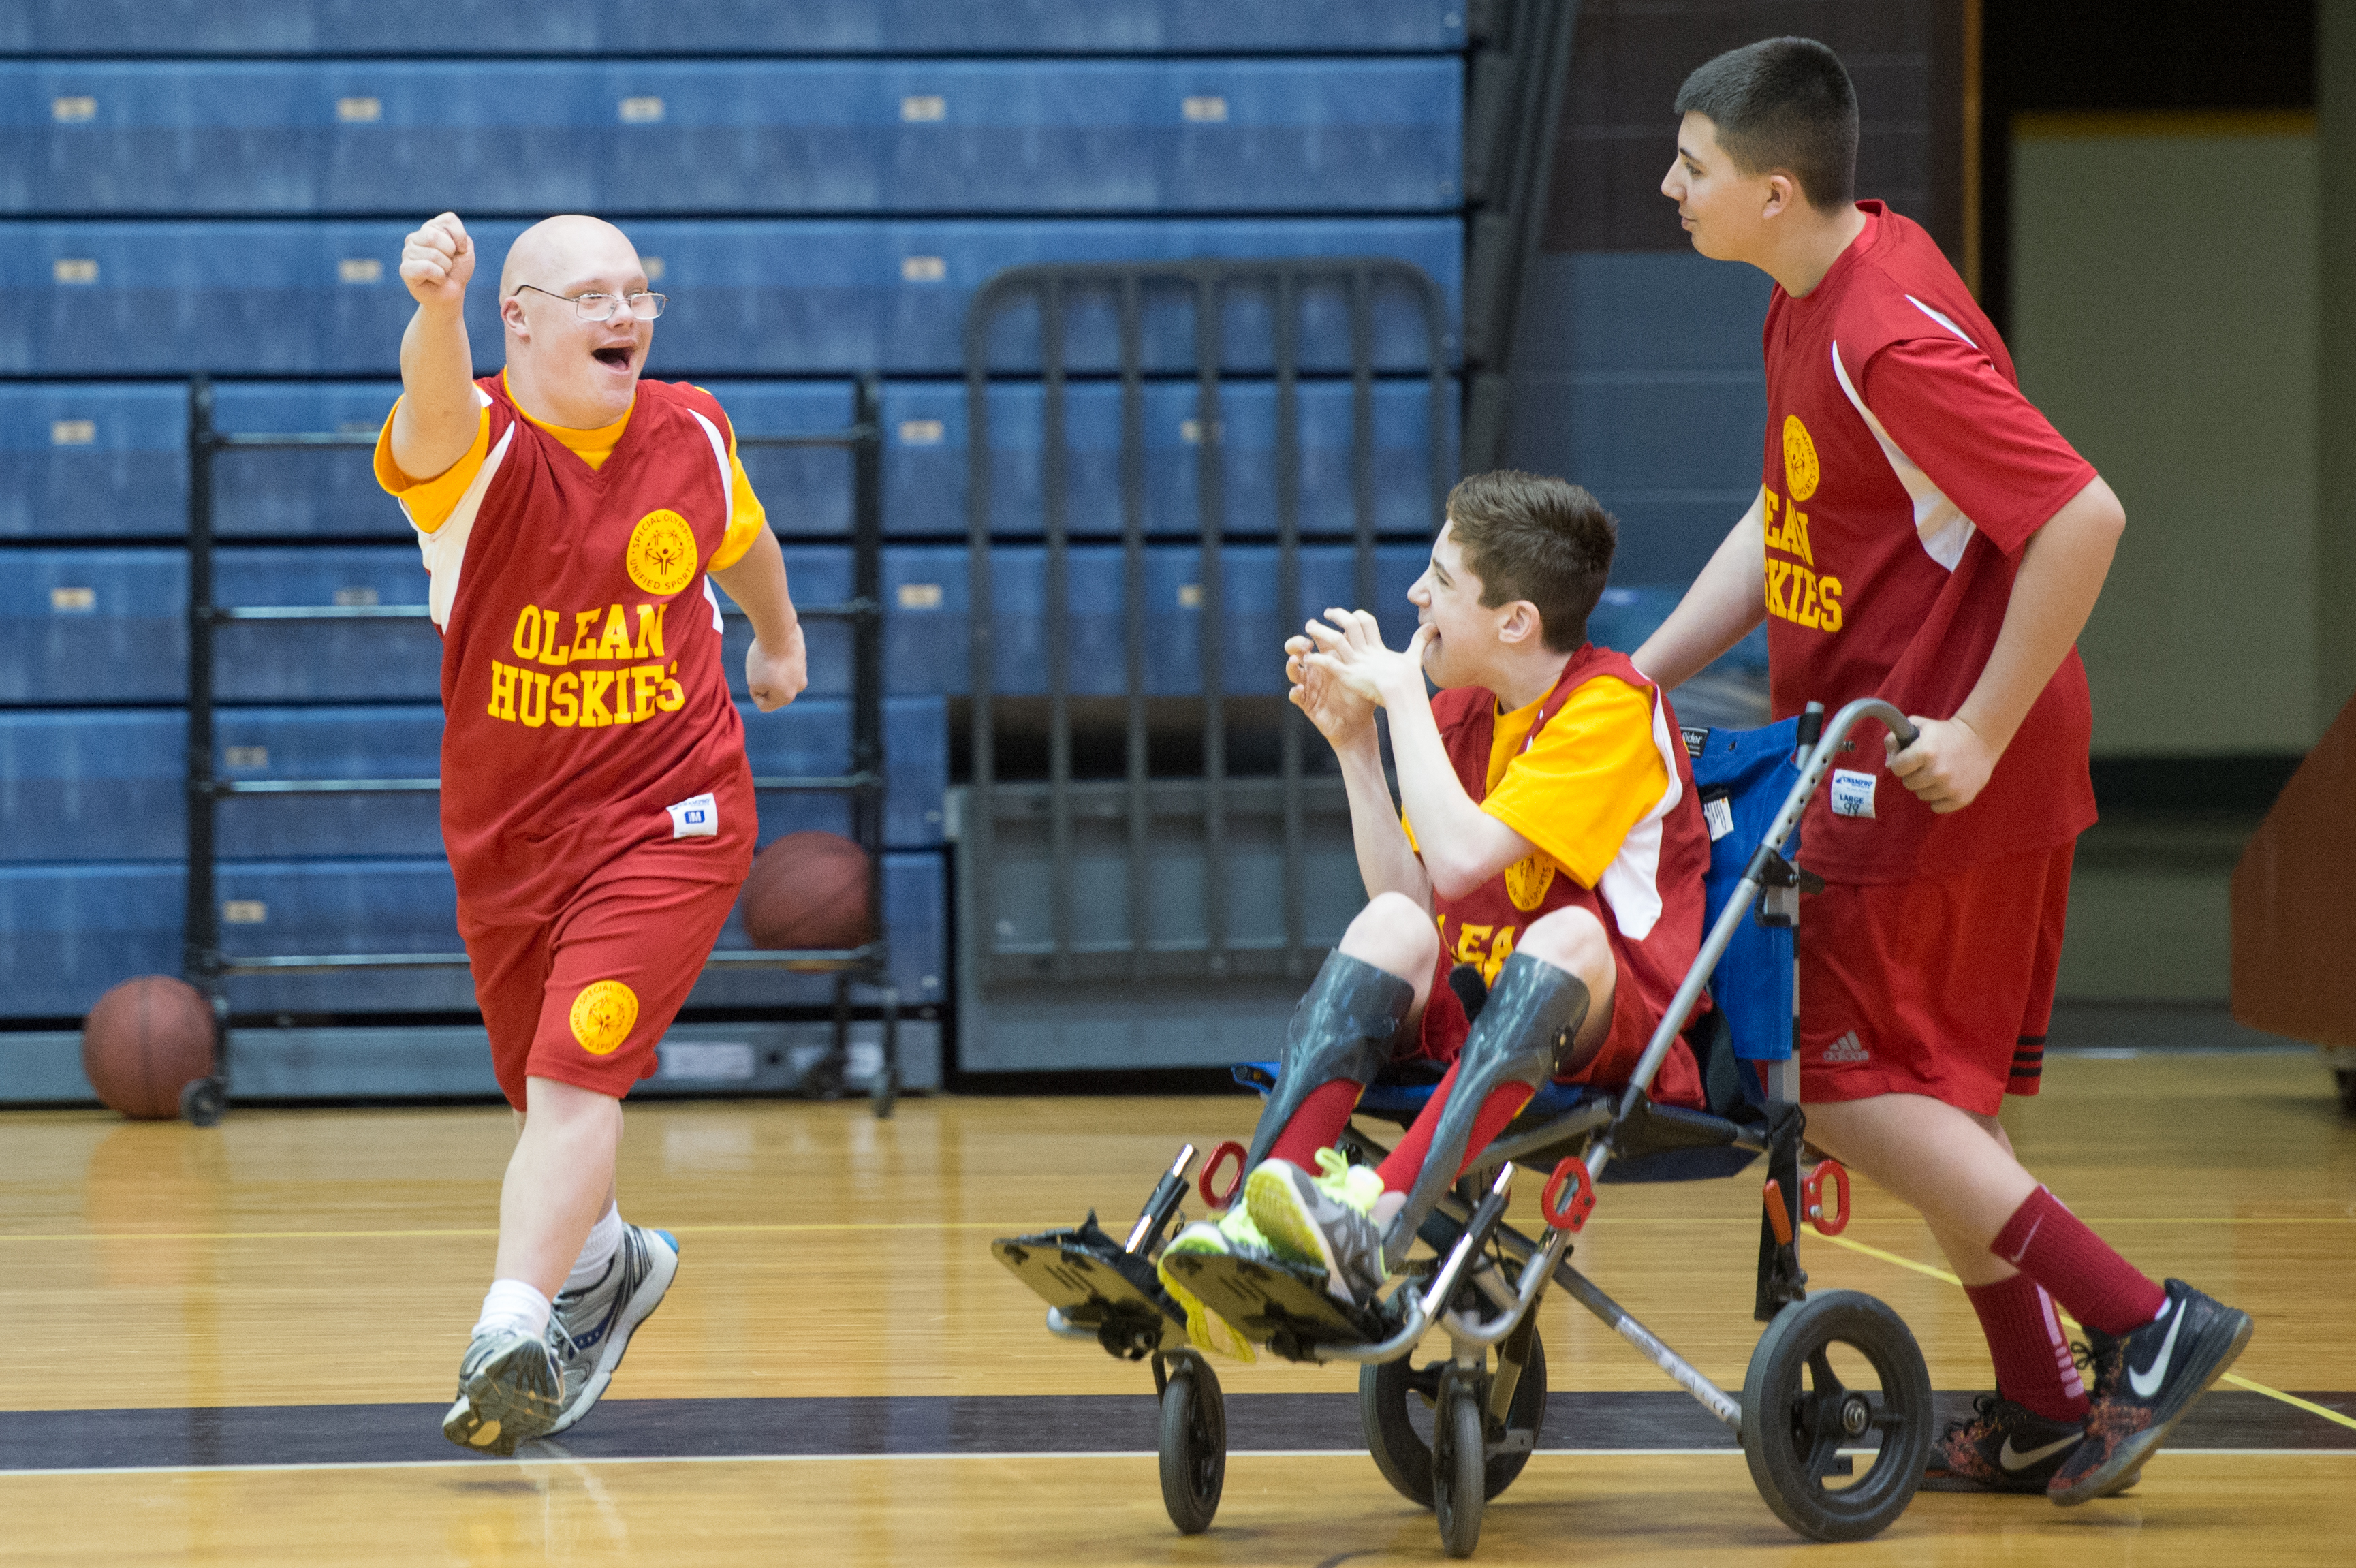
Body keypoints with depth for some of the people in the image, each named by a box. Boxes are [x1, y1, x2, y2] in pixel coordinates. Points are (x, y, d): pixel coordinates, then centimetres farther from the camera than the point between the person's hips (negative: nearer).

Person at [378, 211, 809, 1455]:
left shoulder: (690, 434, -5)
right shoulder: (475, 449, -15)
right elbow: (433, 410, -42)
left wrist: (778, 631, 37)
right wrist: (435, 309, -65)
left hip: (668, 814, -1)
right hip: (505, 827, 1)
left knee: (576, 1072, -20)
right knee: (545, 1095, 19)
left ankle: (512, 1331, -27)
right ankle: (608, 1264, 48)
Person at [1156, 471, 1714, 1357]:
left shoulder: (1612, 704, -11)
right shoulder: (1458, 711, 12)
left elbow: (1460, 859, -23)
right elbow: (1408, 897, 6)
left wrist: (1400, 692, -14)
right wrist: (1354, 745, 0)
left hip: (1610, 1028, -6)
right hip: (1472, 1010, 6)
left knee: (1568, 934, -38)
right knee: (1394, 927, -25)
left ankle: (1379, 1223, -58)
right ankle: (1261, 1216, -46)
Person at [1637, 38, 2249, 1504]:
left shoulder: (1891, 339, -24)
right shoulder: (1819, 295, 7)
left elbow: (2086, 521, -27)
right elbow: (1786, 524, 16)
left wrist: (1979, 731, -23)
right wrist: (1636, 676, 9)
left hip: (1947, 764, -10)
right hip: (1885, 748, 10)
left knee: (1855, 1088, -5)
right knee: (1937, 1090, 15)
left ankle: (2147, 1325, -5)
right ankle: (2041, 1411, 22)